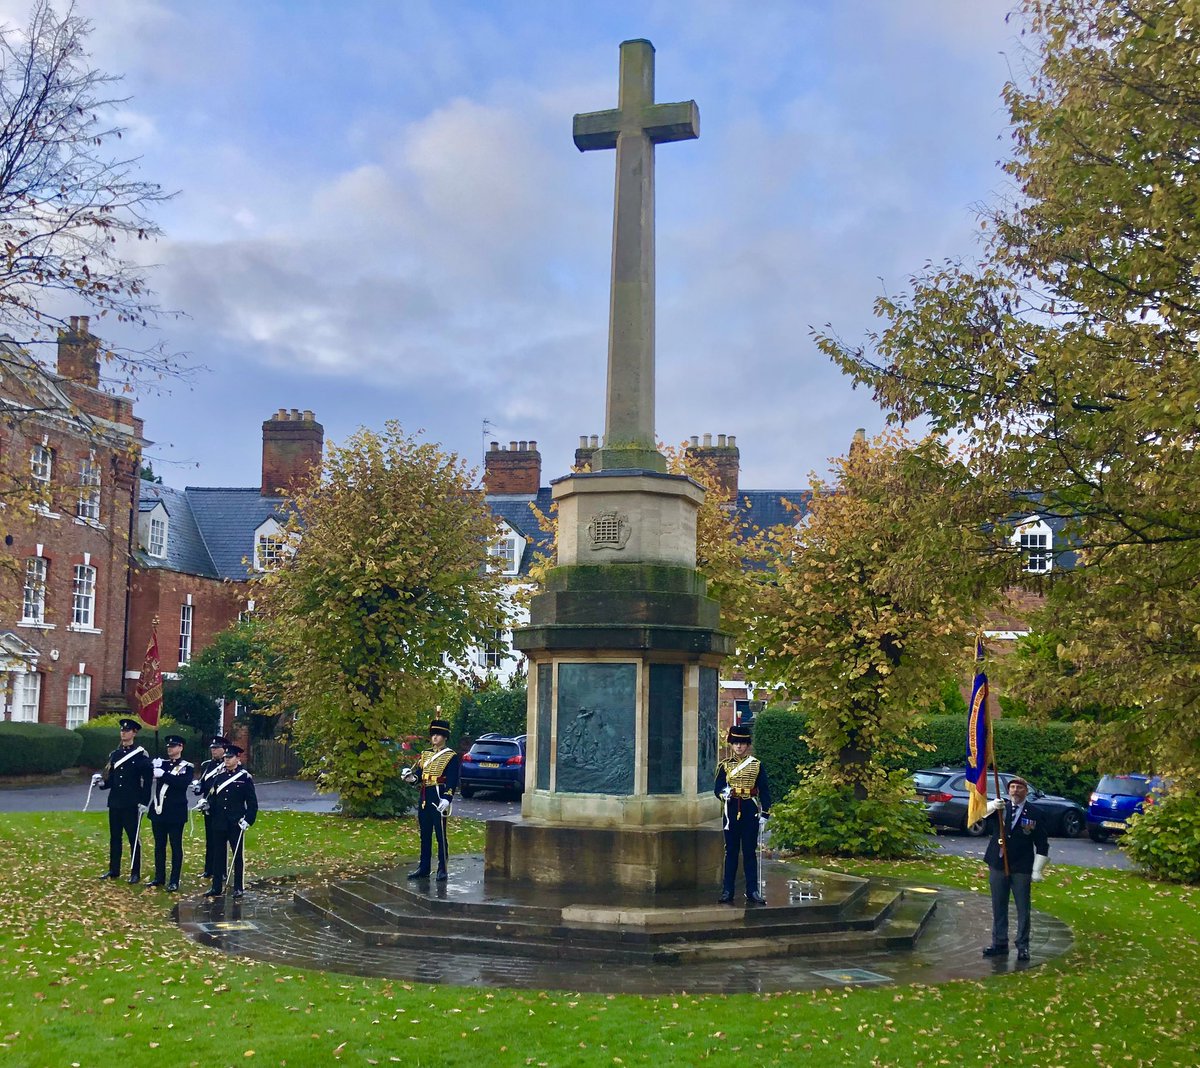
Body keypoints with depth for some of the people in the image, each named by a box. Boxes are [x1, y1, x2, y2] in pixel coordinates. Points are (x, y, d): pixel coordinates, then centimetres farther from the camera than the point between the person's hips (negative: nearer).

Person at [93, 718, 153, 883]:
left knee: (133, 838, 0)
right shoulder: (114, 754, 10)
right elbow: (111, 779, 13)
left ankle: (135, 873, 7)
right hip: (115, 802, 5)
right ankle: (114, 870, 20)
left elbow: (147, 780, -7)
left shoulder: (141, 755, -6)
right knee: (114, 837, 11)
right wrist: (101, 782, -8)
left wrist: (144, 802, -12)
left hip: (132, 804, -5)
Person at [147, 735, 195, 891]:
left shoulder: (187, 767, -1)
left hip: (176, 812, -4)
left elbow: (183, 783, -19)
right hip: (158, 810, 4)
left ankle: (174, 881, 3)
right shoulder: (161, 763, 13)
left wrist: (163, 774, -24)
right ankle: (159, 877, 20)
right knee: (159, 846, 11)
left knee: (176, 846, 0)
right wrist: (153, 766, -12)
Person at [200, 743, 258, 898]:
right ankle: (217, 887, 15)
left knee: (238, 855, 5)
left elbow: (252, 802, -5)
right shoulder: (219, 776, 8)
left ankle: (239, 888, 13)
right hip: (219, 823, 4)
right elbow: (213, 796, 9)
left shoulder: (245, 777, -4)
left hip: (236, 823, -4)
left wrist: (248, 820, -12)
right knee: (218, 855, 8)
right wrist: (206, 803, -12)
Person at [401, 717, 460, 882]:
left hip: (438, 800, -6)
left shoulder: (451, 756, -5)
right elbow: (418, 773, 14)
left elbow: (453, 782, -11)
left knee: (441, 835, -2)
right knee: (425, 835, 11)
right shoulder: (425, 754, 15)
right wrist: (410, 777, -8)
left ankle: (442, 870, 4)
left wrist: (446, 799, -22)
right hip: (424, 799, 6)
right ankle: (423, 868, 18)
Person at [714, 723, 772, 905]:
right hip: (731, 811, 1)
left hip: (750, 811, -1)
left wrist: (765, 814, -3)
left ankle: (752, 892, 8)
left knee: (750, 852, 3)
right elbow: (717, 788, 2)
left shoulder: (757, 765, 4)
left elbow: (765, 791, 3)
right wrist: (724, 793, -21)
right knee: (731, 852, 5)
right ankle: (727, 891, 9)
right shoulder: (725, 765, 6)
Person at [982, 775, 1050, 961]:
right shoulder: (999, 808, 4)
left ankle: (1023, 947, 14)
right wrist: (993, 806, -34)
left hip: (1021, 869, -2)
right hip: (998, 866, 3)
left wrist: (1037, 870, -6)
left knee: (1023, 910, 4)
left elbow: (1042, 845, -1)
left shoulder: (1034, 813, -2)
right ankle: (999, 944, 20)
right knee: (998, 908, 10)